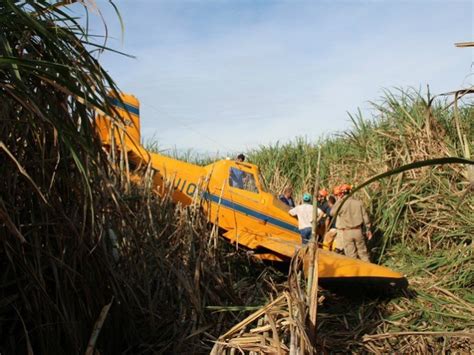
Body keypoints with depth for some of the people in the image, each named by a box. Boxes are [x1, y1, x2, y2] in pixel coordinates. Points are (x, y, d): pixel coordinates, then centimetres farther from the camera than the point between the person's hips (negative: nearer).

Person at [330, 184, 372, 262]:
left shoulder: (341, 204, -11)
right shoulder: (358, 203, 1)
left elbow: (332, 213, -1)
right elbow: (365, 217, 4)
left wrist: (339, 200, -1)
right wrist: (368, 229, 14)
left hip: (346, 232, -3)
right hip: (358, 231, 3)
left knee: (351, 255, 5)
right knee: (363, 252, 14)